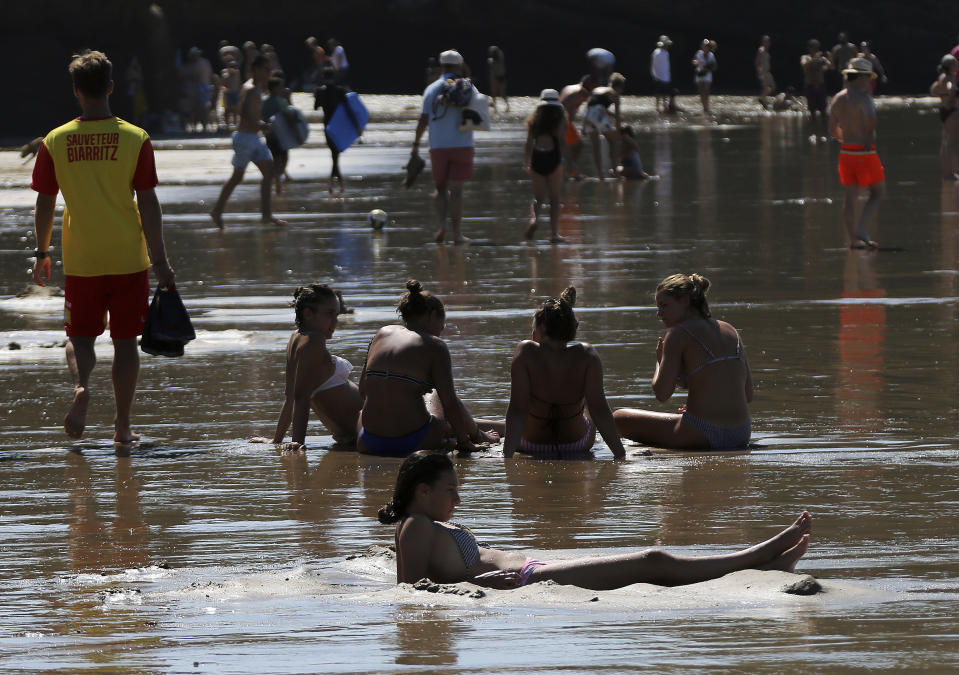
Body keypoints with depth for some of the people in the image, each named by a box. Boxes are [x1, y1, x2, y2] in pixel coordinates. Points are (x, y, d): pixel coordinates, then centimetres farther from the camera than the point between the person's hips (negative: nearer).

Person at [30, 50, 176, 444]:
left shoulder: (55, 142, -4)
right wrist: (160, 261, -2)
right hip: (128, 259, -1)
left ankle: (81, 385, -18)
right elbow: (148, 204, -7)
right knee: (125, 340, 9)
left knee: (79, 336, 12)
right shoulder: (135, 139, -7)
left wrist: (42, 254, 15)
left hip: (80, 261, 1)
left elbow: (45, 204, 2)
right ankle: (123, 425, 11)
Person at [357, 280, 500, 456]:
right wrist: (476, 435, 6)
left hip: (370, 445, 4)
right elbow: (451, 405, -9)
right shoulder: (434, 346, -4)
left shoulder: (382, 334, 10)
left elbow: (363, 389, 15)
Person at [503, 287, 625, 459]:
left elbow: (517, 410, -28)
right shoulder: (587, 355, -21)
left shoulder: (525, 352, -25)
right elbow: (599, 409, -24)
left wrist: (507, 454, -28)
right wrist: (620, 454, -21)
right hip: (578, 443, 1)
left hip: (531, 444, -1)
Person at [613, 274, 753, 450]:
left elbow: (662, 394, -11)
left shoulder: (678, 334, -7)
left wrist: (659, 360, 9)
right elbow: (748, 394, 14)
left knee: (618, 418, 3)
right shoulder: (730, 330, 13)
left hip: (703, 436, -8)